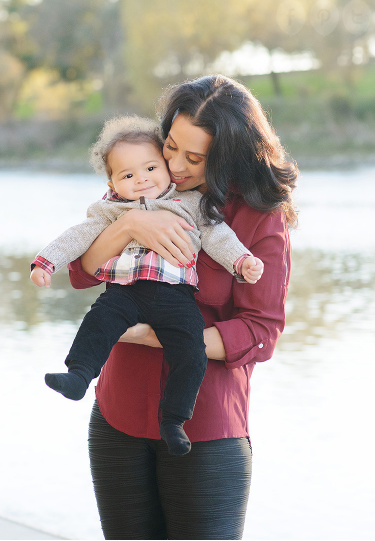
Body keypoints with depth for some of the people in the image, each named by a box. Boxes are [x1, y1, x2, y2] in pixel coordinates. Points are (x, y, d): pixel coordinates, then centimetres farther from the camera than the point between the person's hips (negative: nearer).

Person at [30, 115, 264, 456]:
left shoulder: (190, 203, 18)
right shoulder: (110, 211, 21)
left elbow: (216, 236, 14)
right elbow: (79, 237, 17)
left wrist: (242, 261, 0)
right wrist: (47, 261, 6)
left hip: (174, 293, -1)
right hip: (125, 290, 1)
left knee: (191, 354, -14)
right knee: (99, 320, -27)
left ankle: (173, 420, -6)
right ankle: (78, 375, -31)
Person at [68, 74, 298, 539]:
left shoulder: (263, 218, -9)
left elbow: (260, 332, -13)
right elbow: (83, 272, -3)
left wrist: (154, 336, -22)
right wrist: (130, 223, -22)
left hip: (206, 429, -4)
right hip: (120, 419, 4)